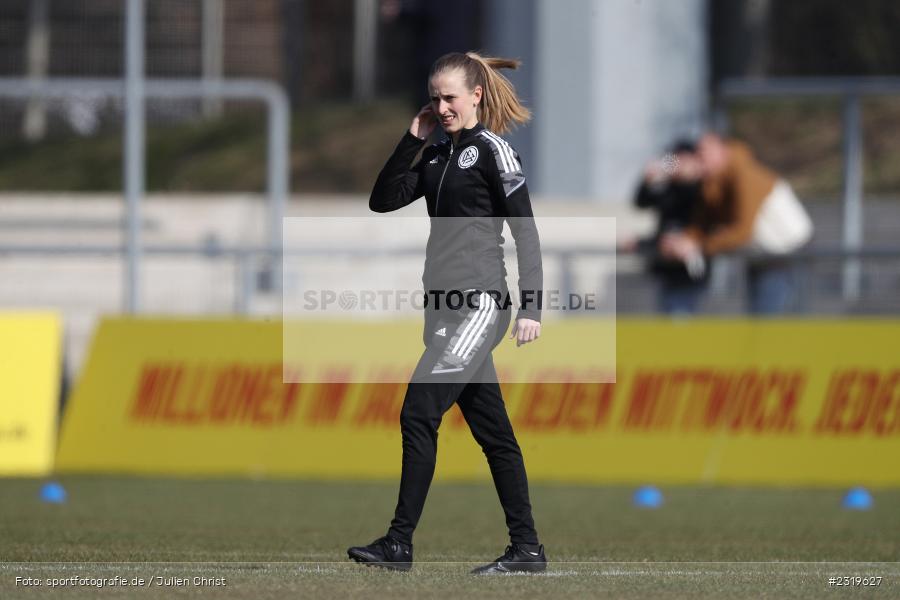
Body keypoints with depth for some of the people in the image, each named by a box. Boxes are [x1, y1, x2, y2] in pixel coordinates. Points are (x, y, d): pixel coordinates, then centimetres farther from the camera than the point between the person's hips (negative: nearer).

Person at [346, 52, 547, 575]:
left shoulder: (493, 150, -8)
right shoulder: (438, 156, 15)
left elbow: (526, 232, -11)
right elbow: (383, 199, 12)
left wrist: (531, 307, -16)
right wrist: (413, 139, 5)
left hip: (481, 303, -8)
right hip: (446, 308, 8)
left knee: (419, 413, -14)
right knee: (492, 431, 9)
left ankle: (400, 542, -13)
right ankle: (527, 549, 12)